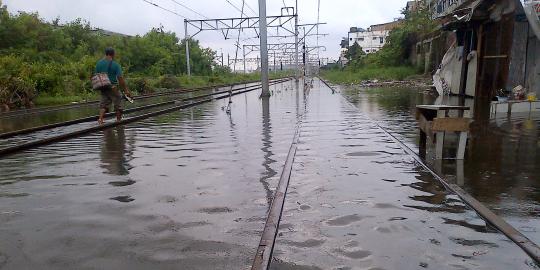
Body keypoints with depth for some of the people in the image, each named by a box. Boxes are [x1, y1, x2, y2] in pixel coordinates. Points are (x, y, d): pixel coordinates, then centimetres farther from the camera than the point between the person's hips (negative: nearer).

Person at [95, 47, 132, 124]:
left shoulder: (99, 63, 4)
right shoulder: (115, 64, -12)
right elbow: (120, 78, -17)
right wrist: (126, 90, -16)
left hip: (103, 88, 5)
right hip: (113, 88, -5)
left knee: (103, 104, 12)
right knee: (118, 104, 9)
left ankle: (100, 118, -5)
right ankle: (118, 120, 18)